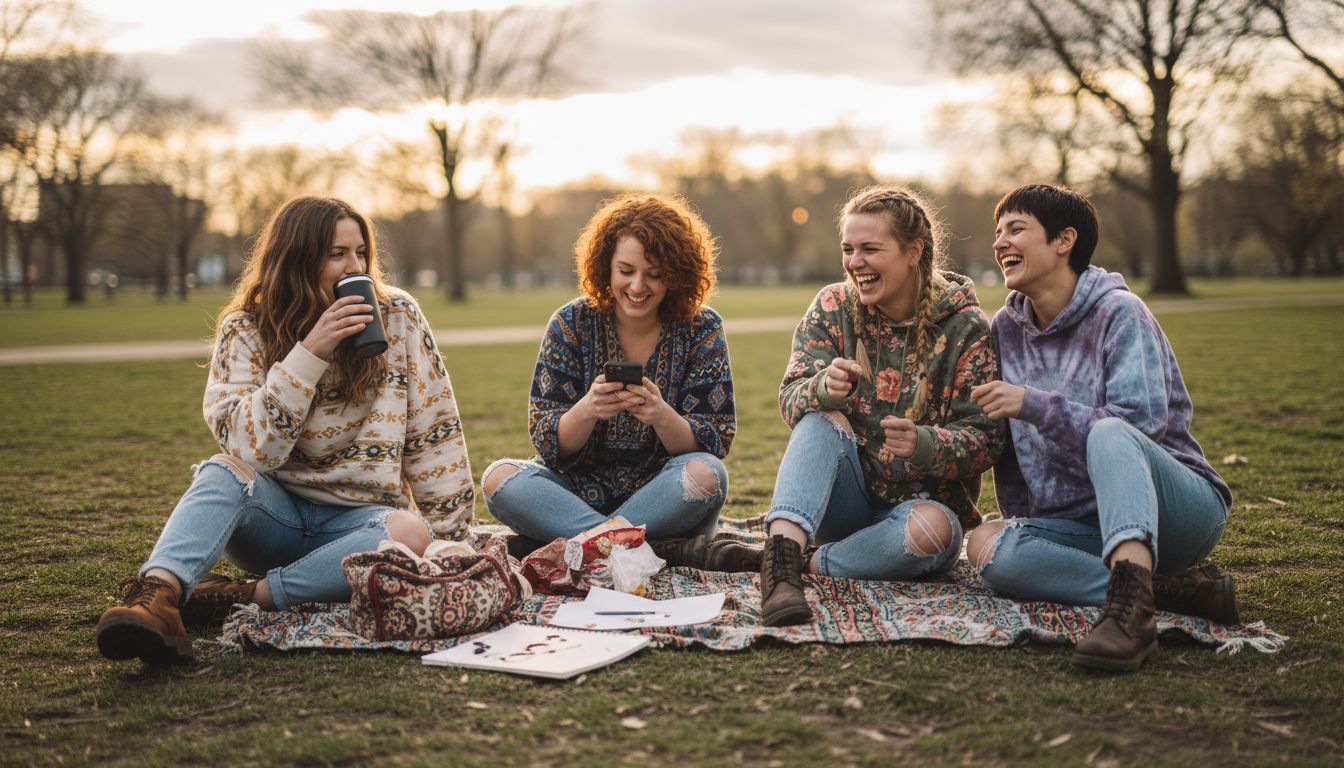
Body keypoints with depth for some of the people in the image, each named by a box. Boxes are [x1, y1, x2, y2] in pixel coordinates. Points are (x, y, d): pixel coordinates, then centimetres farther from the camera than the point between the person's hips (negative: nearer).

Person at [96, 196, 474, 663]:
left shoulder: (397, 317, -5)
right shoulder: (245, 330, -6)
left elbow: (434, 431, -2)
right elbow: (251, 448, -20)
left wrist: (446, 533, -3)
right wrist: (310, 352, -26)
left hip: (356, 518, 0)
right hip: (275, 516, 0)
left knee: (411, 533, -33)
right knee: (226, 471, -31)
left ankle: (244, 597, -32)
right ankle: (157, 597, -52)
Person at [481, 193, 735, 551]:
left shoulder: (701, 329, -3)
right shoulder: (572, 324, -3)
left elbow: (713, 444, -9)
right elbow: (548, 444, -7)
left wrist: (661, 416, -30)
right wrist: (586, 410, -29)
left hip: (662, 499, -1)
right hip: (582, 491, 1)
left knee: (705, 474, -32)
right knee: (499, 477, -24)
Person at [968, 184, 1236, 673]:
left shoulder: (1119, 312, -9)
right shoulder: (1006, 329, 8)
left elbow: (1142, 424, -22)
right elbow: (1003, 439, 16)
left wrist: (1032, 405, -26)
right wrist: (1022, 524, 10)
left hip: (1184, 510, -5)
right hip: (1085, 524, 6)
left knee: (1108, 434, -37)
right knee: (988, 547, -25)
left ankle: (1130, 607, -55)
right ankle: (1175, 591, -29)